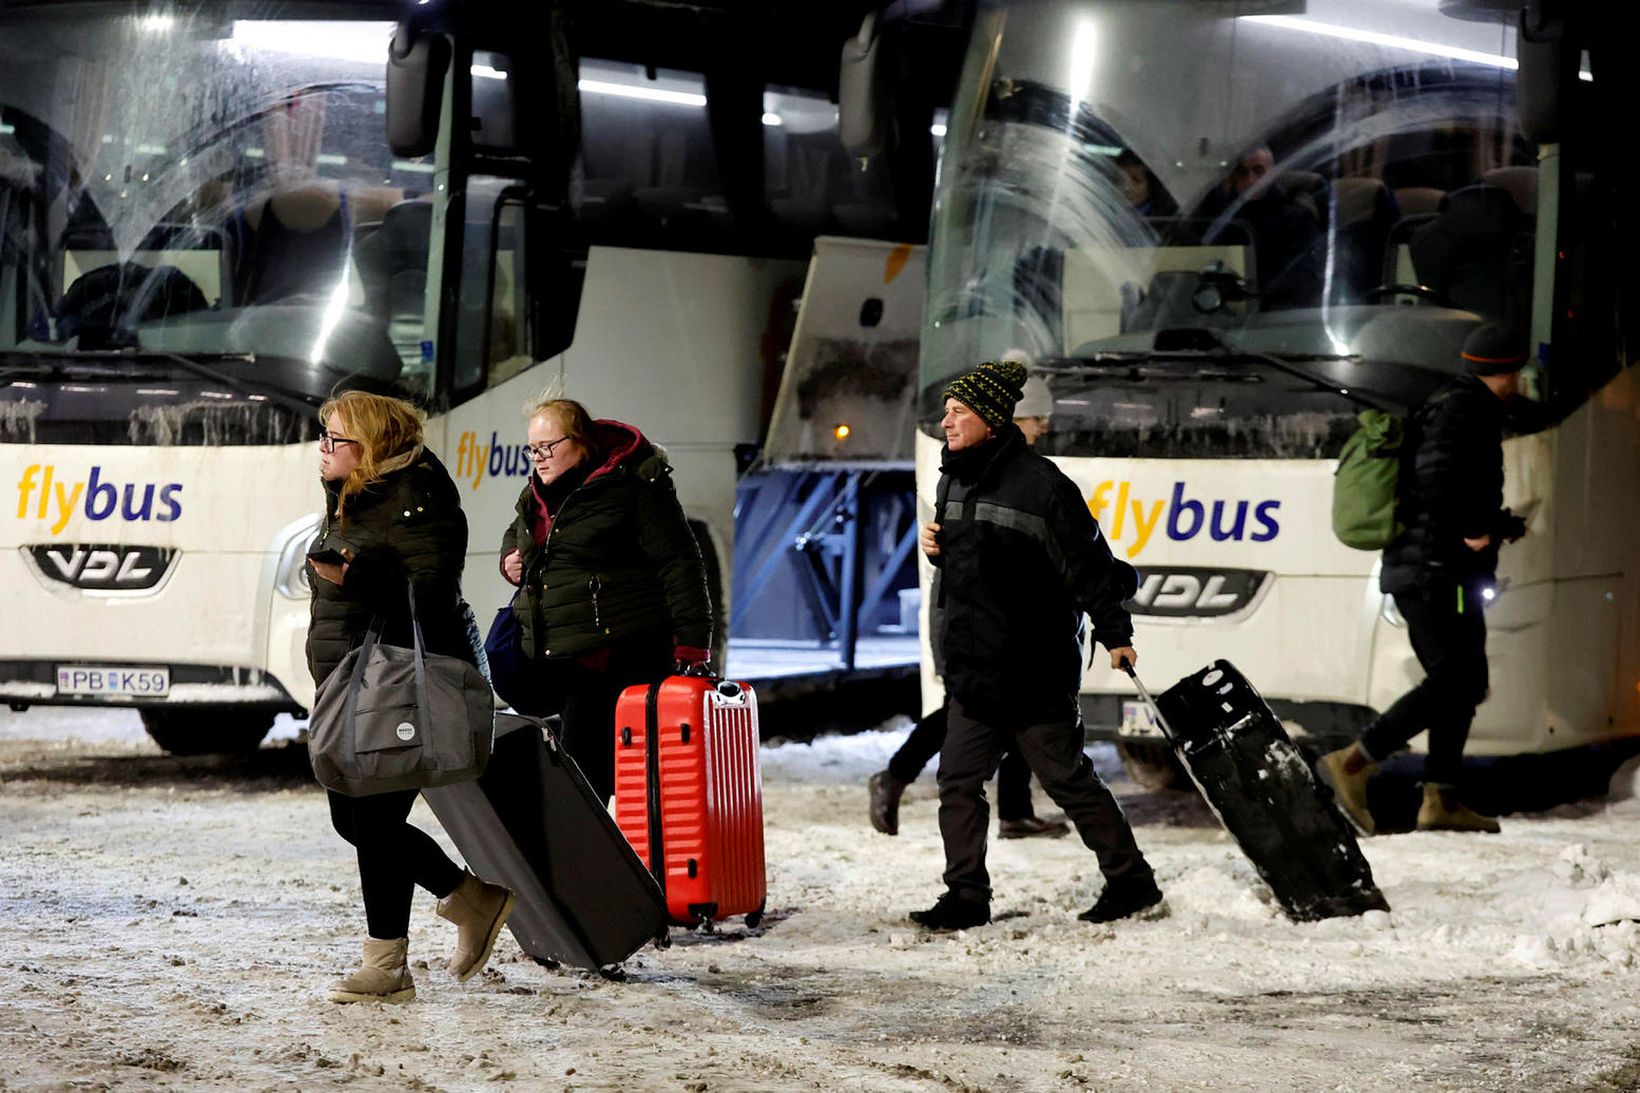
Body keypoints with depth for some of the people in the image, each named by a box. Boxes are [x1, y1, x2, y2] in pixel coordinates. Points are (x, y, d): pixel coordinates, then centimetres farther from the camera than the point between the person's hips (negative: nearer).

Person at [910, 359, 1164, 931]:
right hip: (972, 669, 8)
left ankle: (1131, 880, 13)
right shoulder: (954, 481, 10)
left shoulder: (1038, 483, -15)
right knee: (958, 781, 3)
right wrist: (935, 546, 3)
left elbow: (1087, 564, -12)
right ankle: (966, 897, 9)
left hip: (1033, 670, -8)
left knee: (1067, 778, 1)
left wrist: (1114, 634, -12)